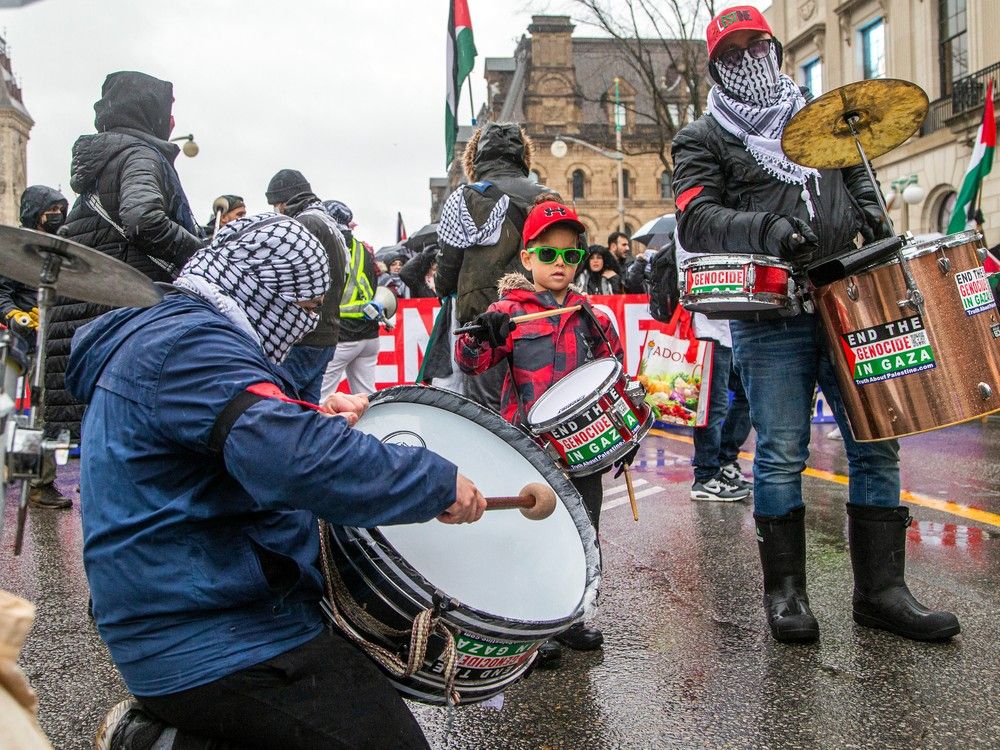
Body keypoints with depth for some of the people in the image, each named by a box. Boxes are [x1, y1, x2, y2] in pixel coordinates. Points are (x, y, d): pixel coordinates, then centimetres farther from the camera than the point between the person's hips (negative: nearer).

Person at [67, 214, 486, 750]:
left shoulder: (154, 334, 16)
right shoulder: (190, 344, -19)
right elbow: (298, 461, -34)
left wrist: (315, 419, 5)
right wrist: (441, 483, -25)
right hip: (207, 645, -11)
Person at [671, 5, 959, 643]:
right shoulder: (703, 139, 7)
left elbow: (859, 180, 29)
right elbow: (695, 220, -8)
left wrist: (871, 214, 5)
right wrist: (766, 230, -25)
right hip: (770, 315, -4)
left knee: (877, 444, 4)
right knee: (782, 454, -3)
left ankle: (881, 589, 16)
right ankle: (785, 590, 14)